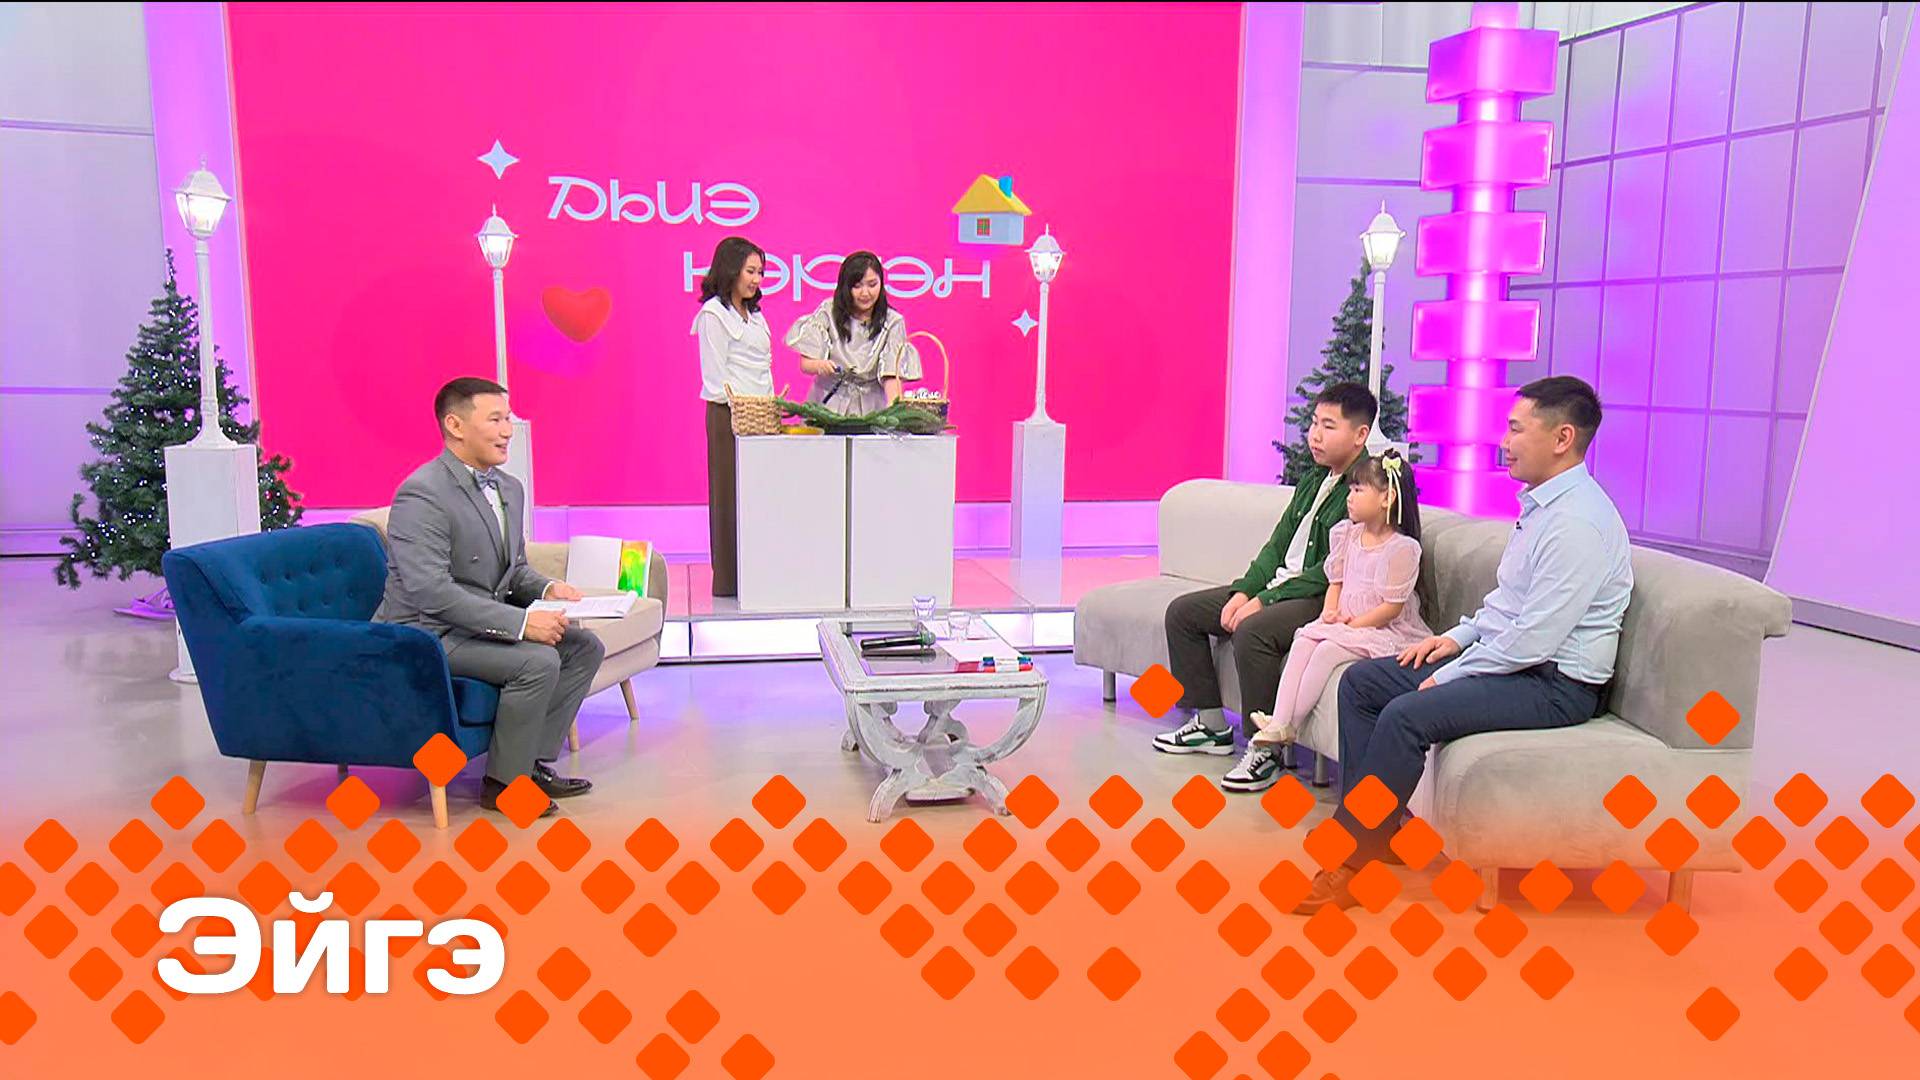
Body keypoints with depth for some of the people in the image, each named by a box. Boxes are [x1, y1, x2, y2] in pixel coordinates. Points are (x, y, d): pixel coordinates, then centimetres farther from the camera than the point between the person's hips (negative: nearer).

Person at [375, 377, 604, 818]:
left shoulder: (509, 488, 9)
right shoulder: (422, 495, -21)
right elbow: (429, 591, -30)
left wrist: (546, 588, -5)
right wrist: (520, 622, -32)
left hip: (486, 621, 9)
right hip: (426, 633, -9)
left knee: (585, 647, 0)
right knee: (538, 661, -26)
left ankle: (535, 762, 5)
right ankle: (504, 781, -9)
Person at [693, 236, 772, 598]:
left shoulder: (754, 314, 21)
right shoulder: (714, 314, -5)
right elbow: (717, 377, -10)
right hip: (729, 415, -8)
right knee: (731, 495, -6)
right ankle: (729, 582, -2)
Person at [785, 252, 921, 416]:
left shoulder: (892, 322, 0)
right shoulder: (828, 312, 2)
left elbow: (892, 375, -9)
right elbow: (806, 364, 2)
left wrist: (893, 410, -28)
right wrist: (819, 365, -22)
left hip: (870, 408, -1)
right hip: (828, 403, 1)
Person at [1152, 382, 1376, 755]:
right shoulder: (1312, 480, 15)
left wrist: (1264, 601, -20)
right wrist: (1245, 591, -2)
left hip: (1325, 601, -10)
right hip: (1280, 586, 10)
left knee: (1252, 630, -36)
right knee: (1182, 611, 4)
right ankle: (1210, 724, 10)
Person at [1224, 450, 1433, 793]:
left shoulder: (1402, 547, -13)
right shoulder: (1345, 534, 10)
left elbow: (1391, 607, -15)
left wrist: (1349, 625, -17)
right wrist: (1331, 612, -5)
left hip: (1386, 633, -7)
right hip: (1342, 625, 7)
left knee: (1329, 648, -29)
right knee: (1303, 640, -19)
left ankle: (1285, 727, -26)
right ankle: (1278, 724, -31)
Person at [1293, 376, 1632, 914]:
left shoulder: (1577, 523, -22)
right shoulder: (1541, 502, 12)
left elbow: (1533, 641, -26)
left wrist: (1450, 676, -15)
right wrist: (1457, 637, 8)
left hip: (1554, 685, -11)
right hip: (1506, 658, 11)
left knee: (1407, 715, -28)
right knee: (1361, 681, 3)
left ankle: (1352, 862, -16)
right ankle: (1367, 823, 4)